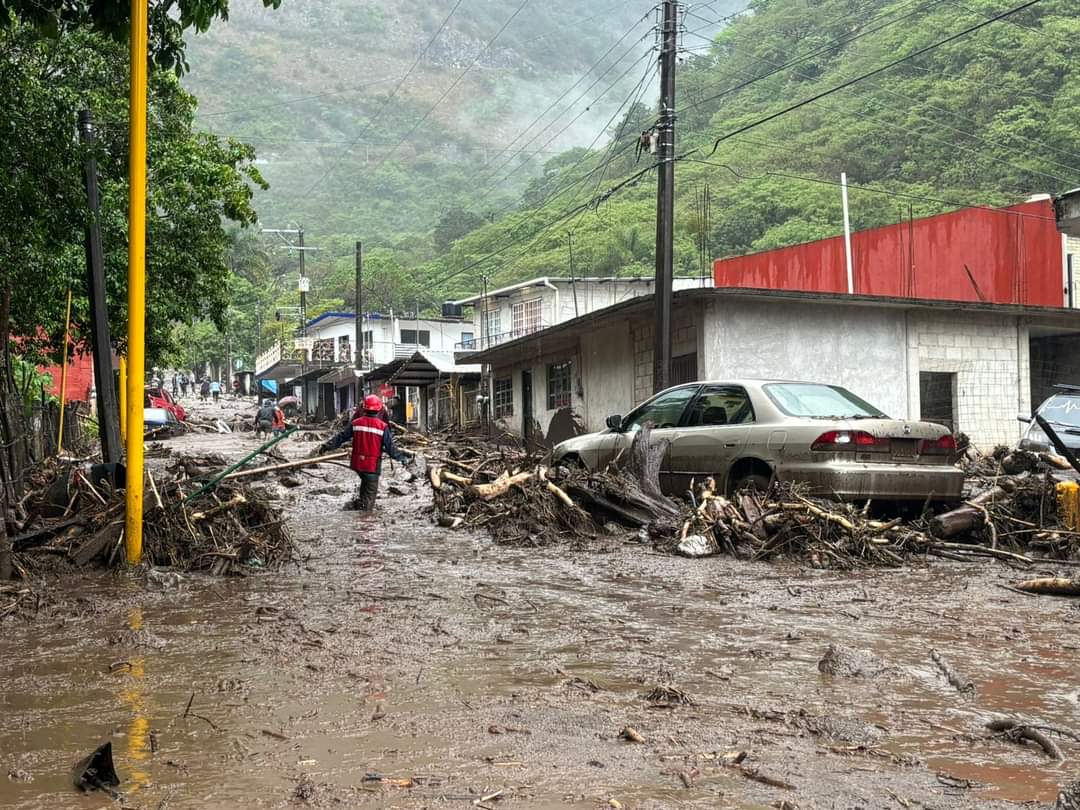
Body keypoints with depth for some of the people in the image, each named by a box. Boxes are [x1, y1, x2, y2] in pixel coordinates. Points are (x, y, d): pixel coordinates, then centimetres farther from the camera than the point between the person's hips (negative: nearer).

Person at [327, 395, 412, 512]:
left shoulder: (356, 423, -2)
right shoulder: (383, 426, -12)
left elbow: (341, 437, 4)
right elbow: (390, 448, -11)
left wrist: (328, 446, 15)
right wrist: (403, 458, 0)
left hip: (357, 463, 4)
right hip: (373, 465, -4)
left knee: (365, 482, 30)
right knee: (370, 493, 6)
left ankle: (360, 502, 26)